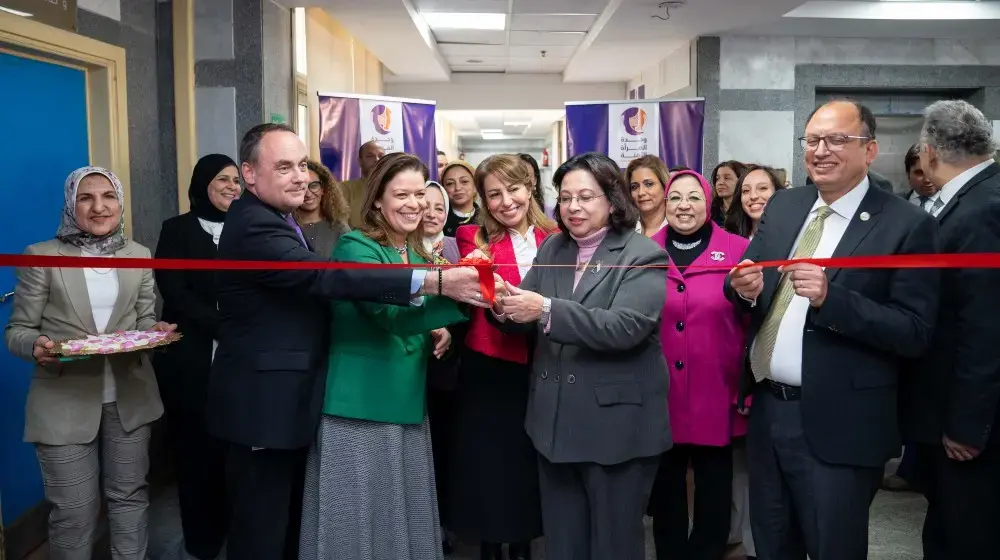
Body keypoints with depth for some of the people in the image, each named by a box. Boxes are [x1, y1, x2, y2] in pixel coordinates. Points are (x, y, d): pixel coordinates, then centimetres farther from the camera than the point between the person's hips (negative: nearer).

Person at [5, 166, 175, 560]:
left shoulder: (139, 255, 7)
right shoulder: (42, 256, -4)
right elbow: (16, 330, -2)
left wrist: (156, 331, -13)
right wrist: (36, 345, -25)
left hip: (130, 397, 3)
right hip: (65, 403, -3)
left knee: (130, 496, 16)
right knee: (74, 512, 6)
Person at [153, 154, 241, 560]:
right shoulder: (178, 230, 3)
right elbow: (175, 294, -6)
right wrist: (225, 328, -17)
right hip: (191, 359, -2)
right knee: (197, 445, 3)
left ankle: (234, 526, 18)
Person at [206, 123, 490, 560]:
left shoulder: (275, 220, 13)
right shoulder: (253, 226, -21)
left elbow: (309, 285, 18)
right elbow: (324, 276, -34)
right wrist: (432, 281, -40)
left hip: (287, 402, 10)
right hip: (264, 407, -10)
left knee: (289, 524, 20)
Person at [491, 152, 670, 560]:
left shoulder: (644, 255, -10)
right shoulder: (551, 248, 7)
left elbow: (625, 326, -24)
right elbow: (526, 320, 3)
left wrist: (546, 309, -32)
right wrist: (502, 306, -20)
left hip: (617, 423, -5)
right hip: (555, 420, 5)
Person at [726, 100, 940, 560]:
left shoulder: (906, 225, -10)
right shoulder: (782, 206, 8)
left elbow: (916, 333, -14)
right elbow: (752, 292, 12)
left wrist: (831, 298, -26)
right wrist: (745, 288, -12)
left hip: (836, 425, -5)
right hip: (766, 410, 6)